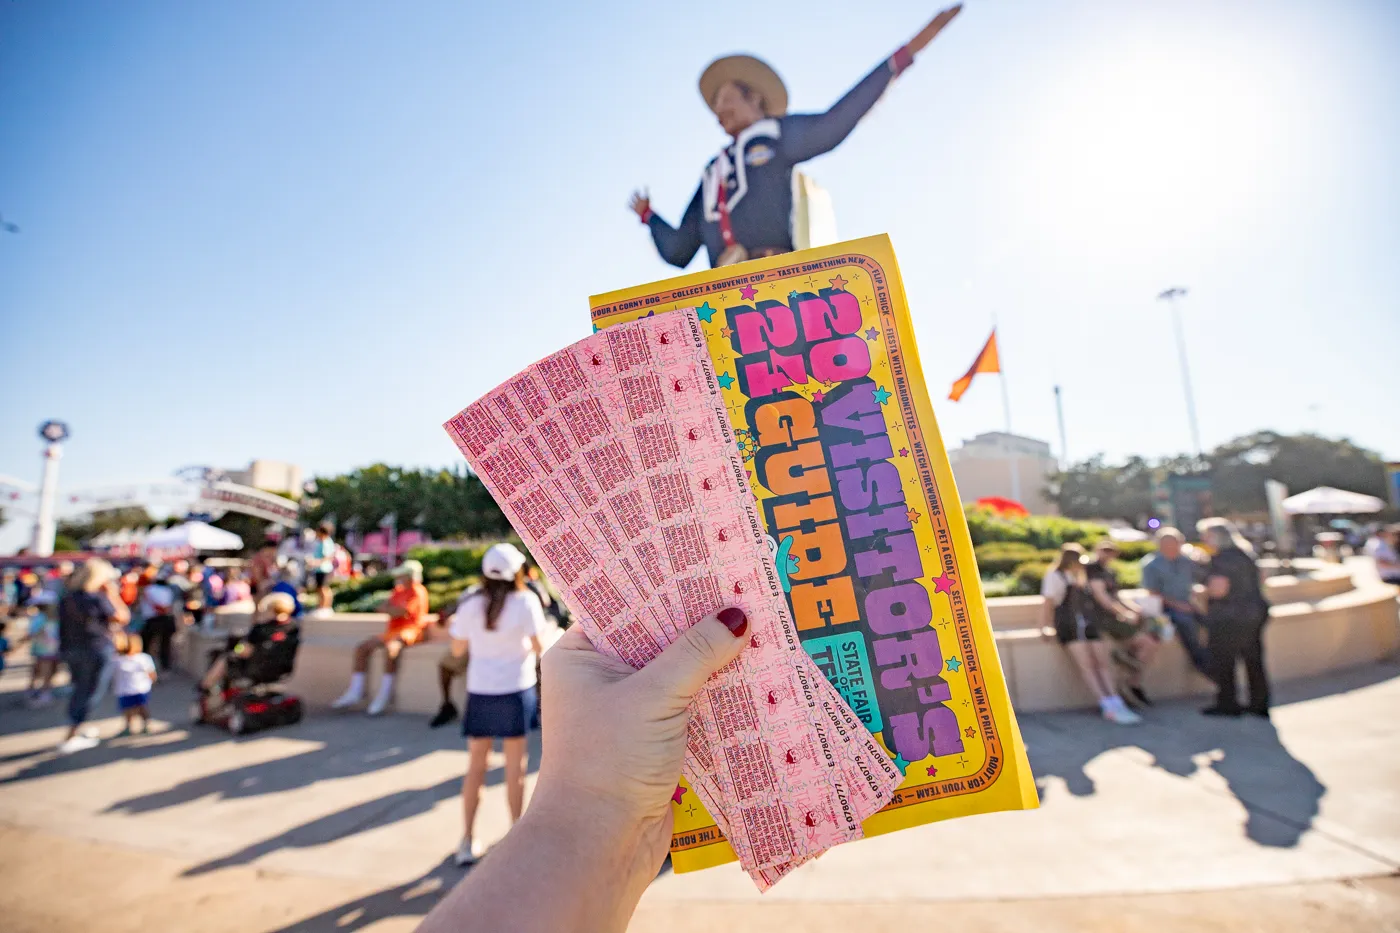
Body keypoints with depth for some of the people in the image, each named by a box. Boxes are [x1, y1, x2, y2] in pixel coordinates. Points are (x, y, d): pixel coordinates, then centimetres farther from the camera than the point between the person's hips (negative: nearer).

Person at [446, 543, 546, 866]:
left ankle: (467, 841, 22)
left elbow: (457, 649, 5)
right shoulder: (526, 601, -13)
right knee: (515, 765, 9)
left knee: (475, 765, 14)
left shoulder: (470, 602, -4)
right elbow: (539, 647, -9)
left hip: (479, 688, 3)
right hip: (515, 688, -2)